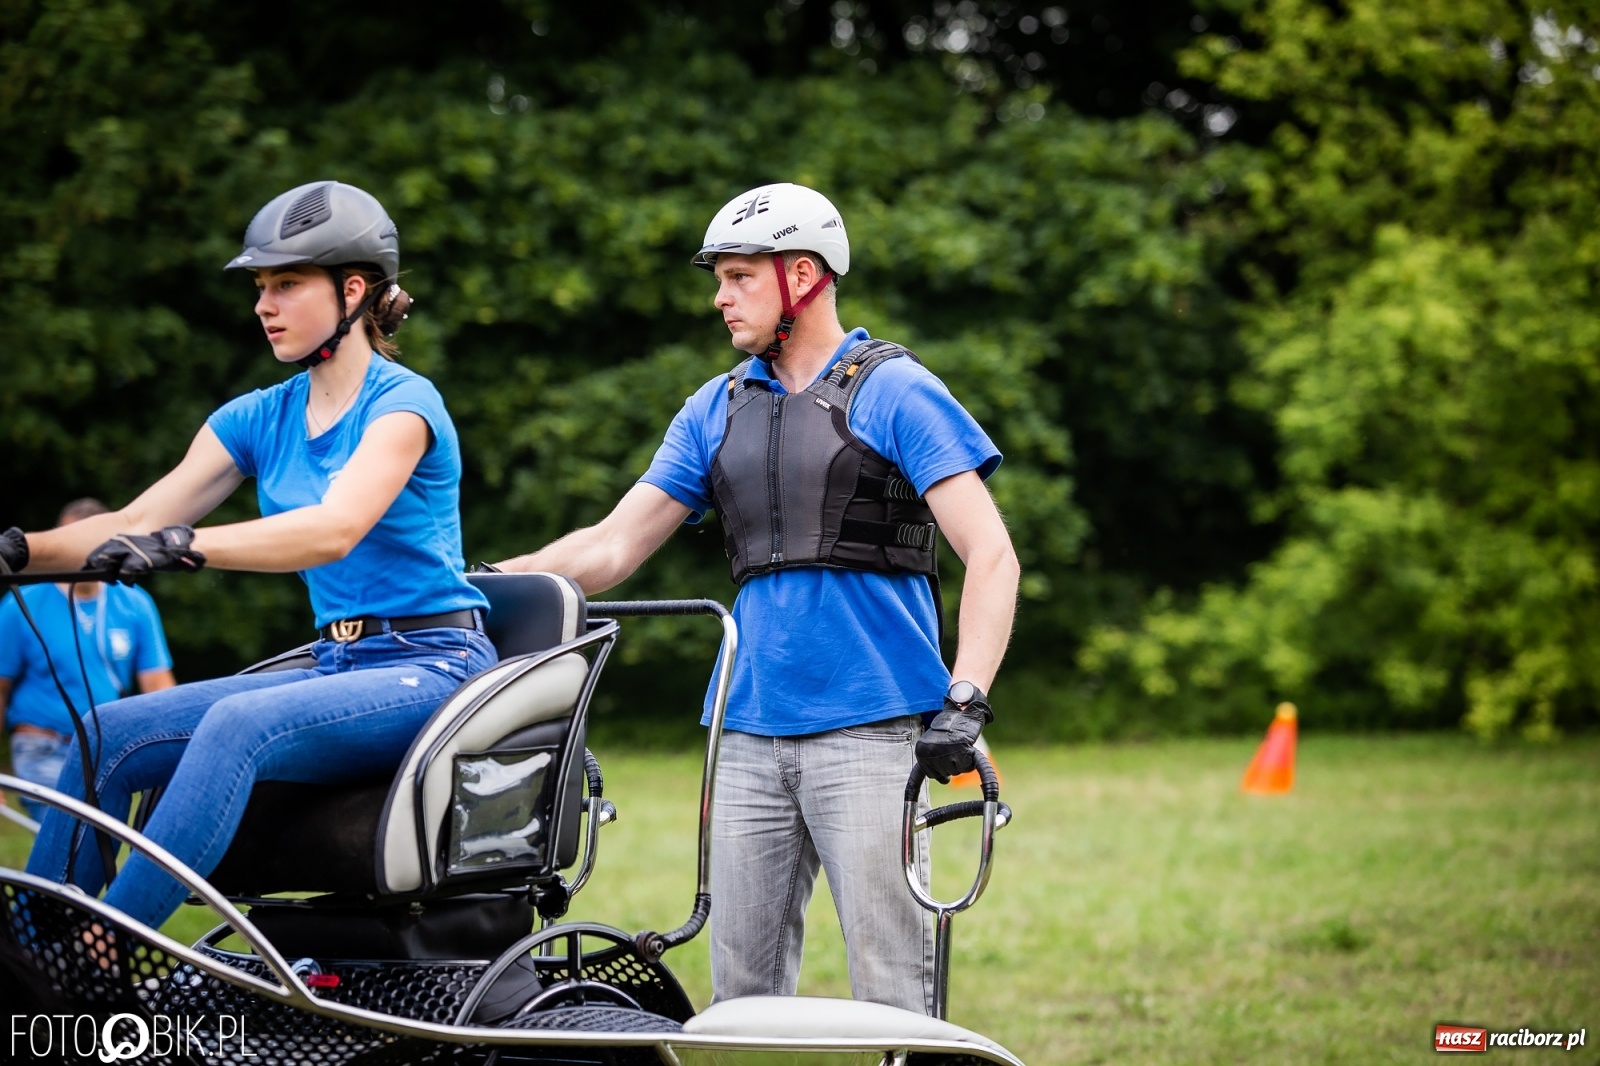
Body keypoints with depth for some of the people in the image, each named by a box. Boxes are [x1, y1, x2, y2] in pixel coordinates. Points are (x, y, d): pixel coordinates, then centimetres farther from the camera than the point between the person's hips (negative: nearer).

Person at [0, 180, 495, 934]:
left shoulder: (403, 402, -8)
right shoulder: (260, 419, 13)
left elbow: (337, 527, -26)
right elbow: (137, 522, 6)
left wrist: (187, 547, -40)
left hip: (433, 669, -7)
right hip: (337, 668, 7)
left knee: (239, 725, -34)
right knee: (110, 734, -12)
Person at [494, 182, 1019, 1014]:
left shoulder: (894, 392, 0)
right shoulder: (718, 409, 16)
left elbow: (990, 555, -7)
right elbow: (613, 546, 15)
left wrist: (965, 702, -19)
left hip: (870, 731, -5)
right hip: (752, 734, 6)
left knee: (891, 987, -7)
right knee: (742, 991, 6)